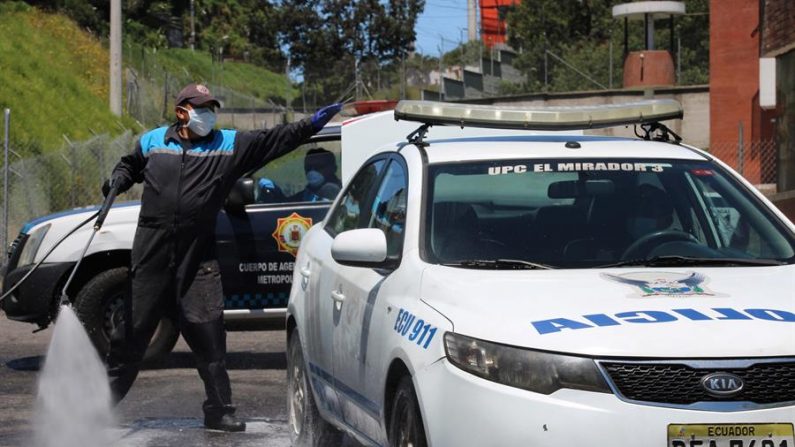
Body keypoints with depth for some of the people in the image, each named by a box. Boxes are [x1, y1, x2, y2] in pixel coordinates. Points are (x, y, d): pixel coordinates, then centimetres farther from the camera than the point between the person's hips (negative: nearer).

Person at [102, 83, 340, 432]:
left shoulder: (230, 145, 6)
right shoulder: (152, 142, 9)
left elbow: (275, 140, 3)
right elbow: (129, 166, 26)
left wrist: (311, 125, -7)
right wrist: (117, 182, 5)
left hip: (197, 262, 0)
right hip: (151, 257, 0)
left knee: (208, 336, -1)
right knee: (132, 331, 7)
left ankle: (219, 410, 9)